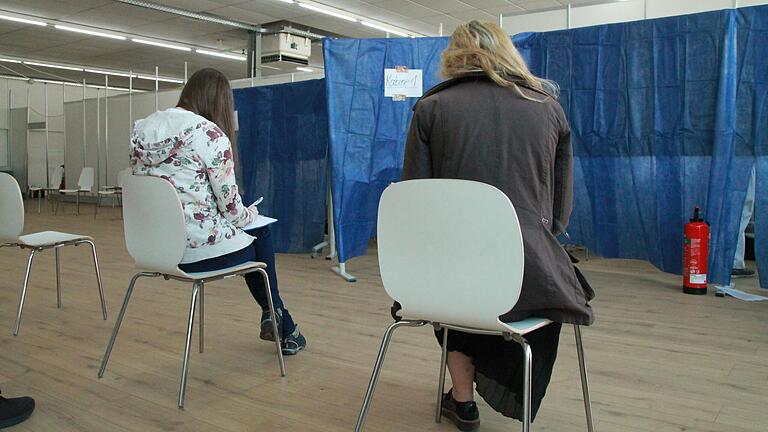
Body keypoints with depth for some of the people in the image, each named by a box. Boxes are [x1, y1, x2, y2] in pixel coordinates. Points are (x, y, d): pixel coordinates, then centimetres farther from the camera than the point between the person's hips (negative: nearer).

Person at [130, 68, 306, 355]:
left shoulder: (143, 127, 7)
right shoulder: (211, 134, -13)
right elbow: (231, 209, -12)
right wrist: (251, 213, 10)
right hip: (197, 248, -7)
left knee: (256, 233, 26)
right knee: (261, 234, 22)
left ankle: (275, 317, 36)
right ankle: (283, 327, 36)